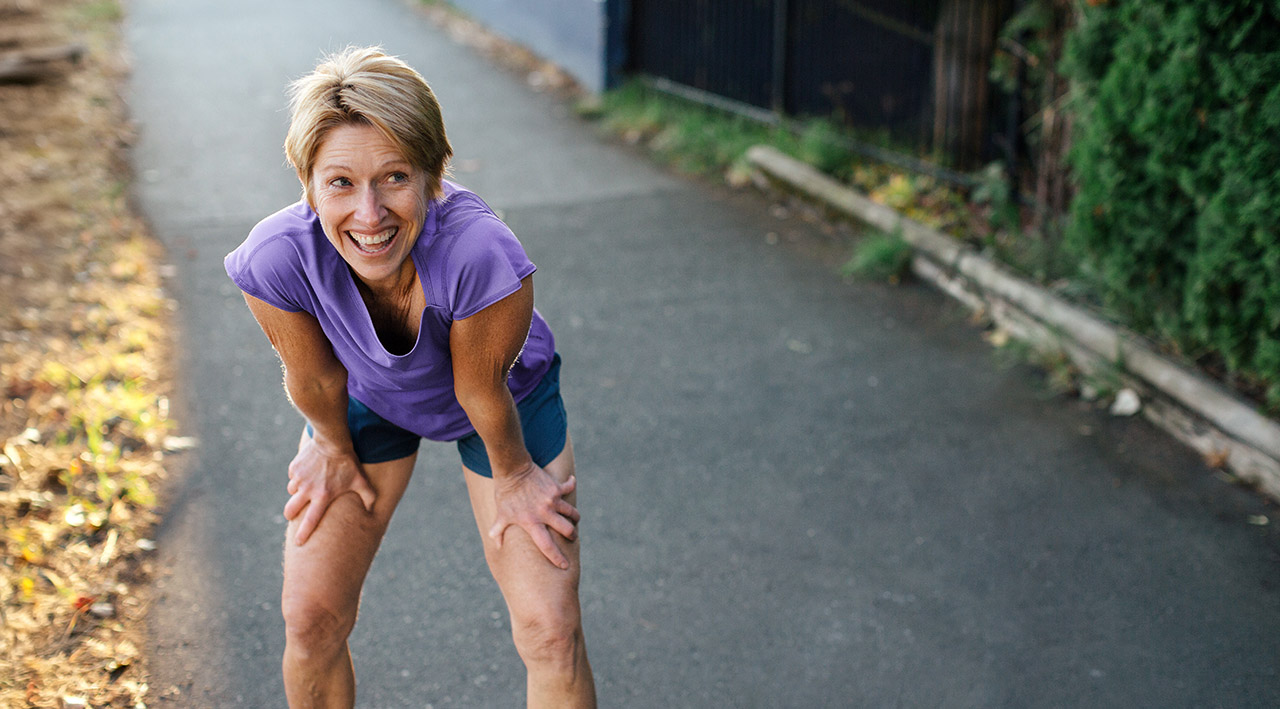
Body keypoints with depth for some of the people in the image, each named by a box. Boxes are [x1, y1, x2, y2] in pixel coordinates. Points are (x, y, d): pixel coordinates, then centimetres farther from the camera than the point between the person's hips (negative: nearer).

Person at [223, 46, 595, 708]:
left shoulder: (482, 254, -44)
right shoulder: (276, 259, -36)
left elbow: (481, 387, -25)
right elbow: (313, 374, -15)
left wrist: (513, 475, -8)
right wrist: (334, 448, 2)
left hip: (508, 397, -2)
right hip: (367, 397, 2)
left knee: (551, 633, -3)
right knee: (310, 617, 5)